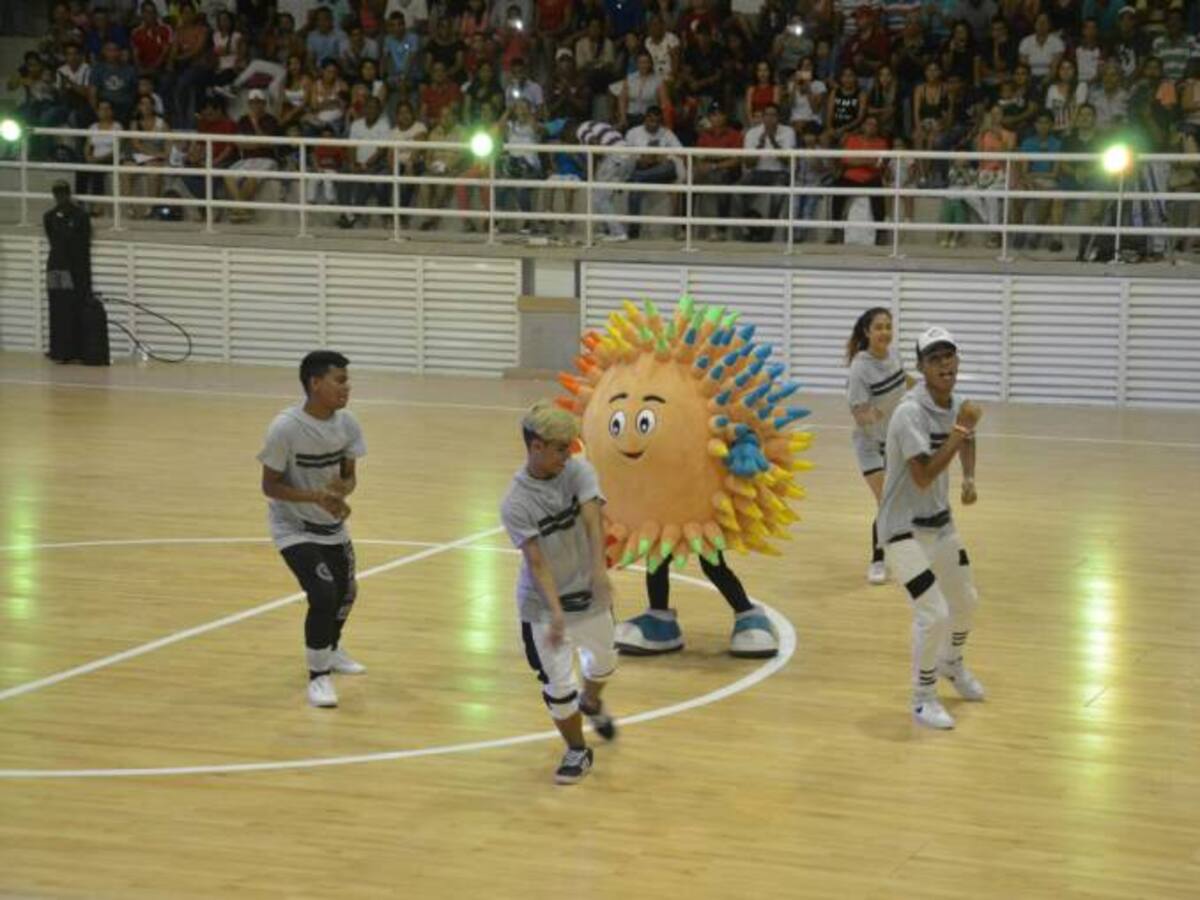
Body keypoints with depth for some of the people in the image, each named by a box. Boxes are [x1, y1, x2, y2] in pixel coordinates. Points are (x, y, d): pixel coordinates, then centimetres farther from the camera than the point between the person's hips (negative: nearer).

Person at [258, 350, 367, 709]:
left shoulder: (347, 423, -12)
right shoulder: (286, 427, -27)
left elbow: (349, 476, -1)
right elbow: (270, 485, -20)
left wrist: (342, 491, -25)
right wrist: (316, 497, -32)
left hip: (332, 525, 6)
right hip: (294, 528, -6)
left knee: (345, 592, 20)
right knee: (323, 594, -20)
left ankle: (332, 650, 50)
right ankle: (318, 676, -2)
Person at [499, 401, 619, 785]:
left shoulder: (579, 471, -13)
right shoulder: (515, 504, -21)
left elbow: (592, 520, -28)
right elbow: (536, 562, -25)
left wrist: (599, 569, -45)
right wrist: (556, 610, -37)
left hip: (589, 593, 4)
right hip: (543, 606, -3)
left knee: (603, 663, 23)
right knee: (558, 685, -3)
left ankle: (591, 703, 57)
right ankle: (577, 751, 23)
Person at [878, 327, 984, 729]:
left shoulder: (955, 405, -1)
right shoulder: (910, 412, -25)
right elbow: (923, 476, -33)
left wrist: (969, 479, 7)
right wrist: (960, 428, -31)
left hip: (940, 522, 8)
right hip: (905, 529, -8)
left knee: (966, 601, 20)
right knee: (933, 613, -15)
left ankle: (951, 663, 50)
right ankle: (923, 700, 5)